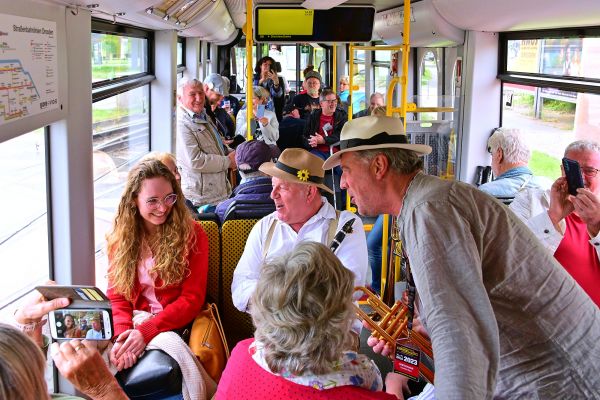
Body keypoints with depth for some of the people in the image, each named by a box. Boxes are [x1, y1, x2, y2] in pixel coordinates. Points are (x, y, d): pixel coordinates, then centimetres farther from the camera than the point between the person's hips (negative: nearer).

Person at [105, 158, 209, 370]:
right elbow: (117, 297, 7)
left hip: (176, 326, -2)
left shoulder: (191, 233, -3)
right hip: (134, 324, 2)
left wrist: (146, 331, -19)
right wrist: (122, 334, -15)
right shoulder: (119, 237, 7)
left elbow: (192, 299, -7)